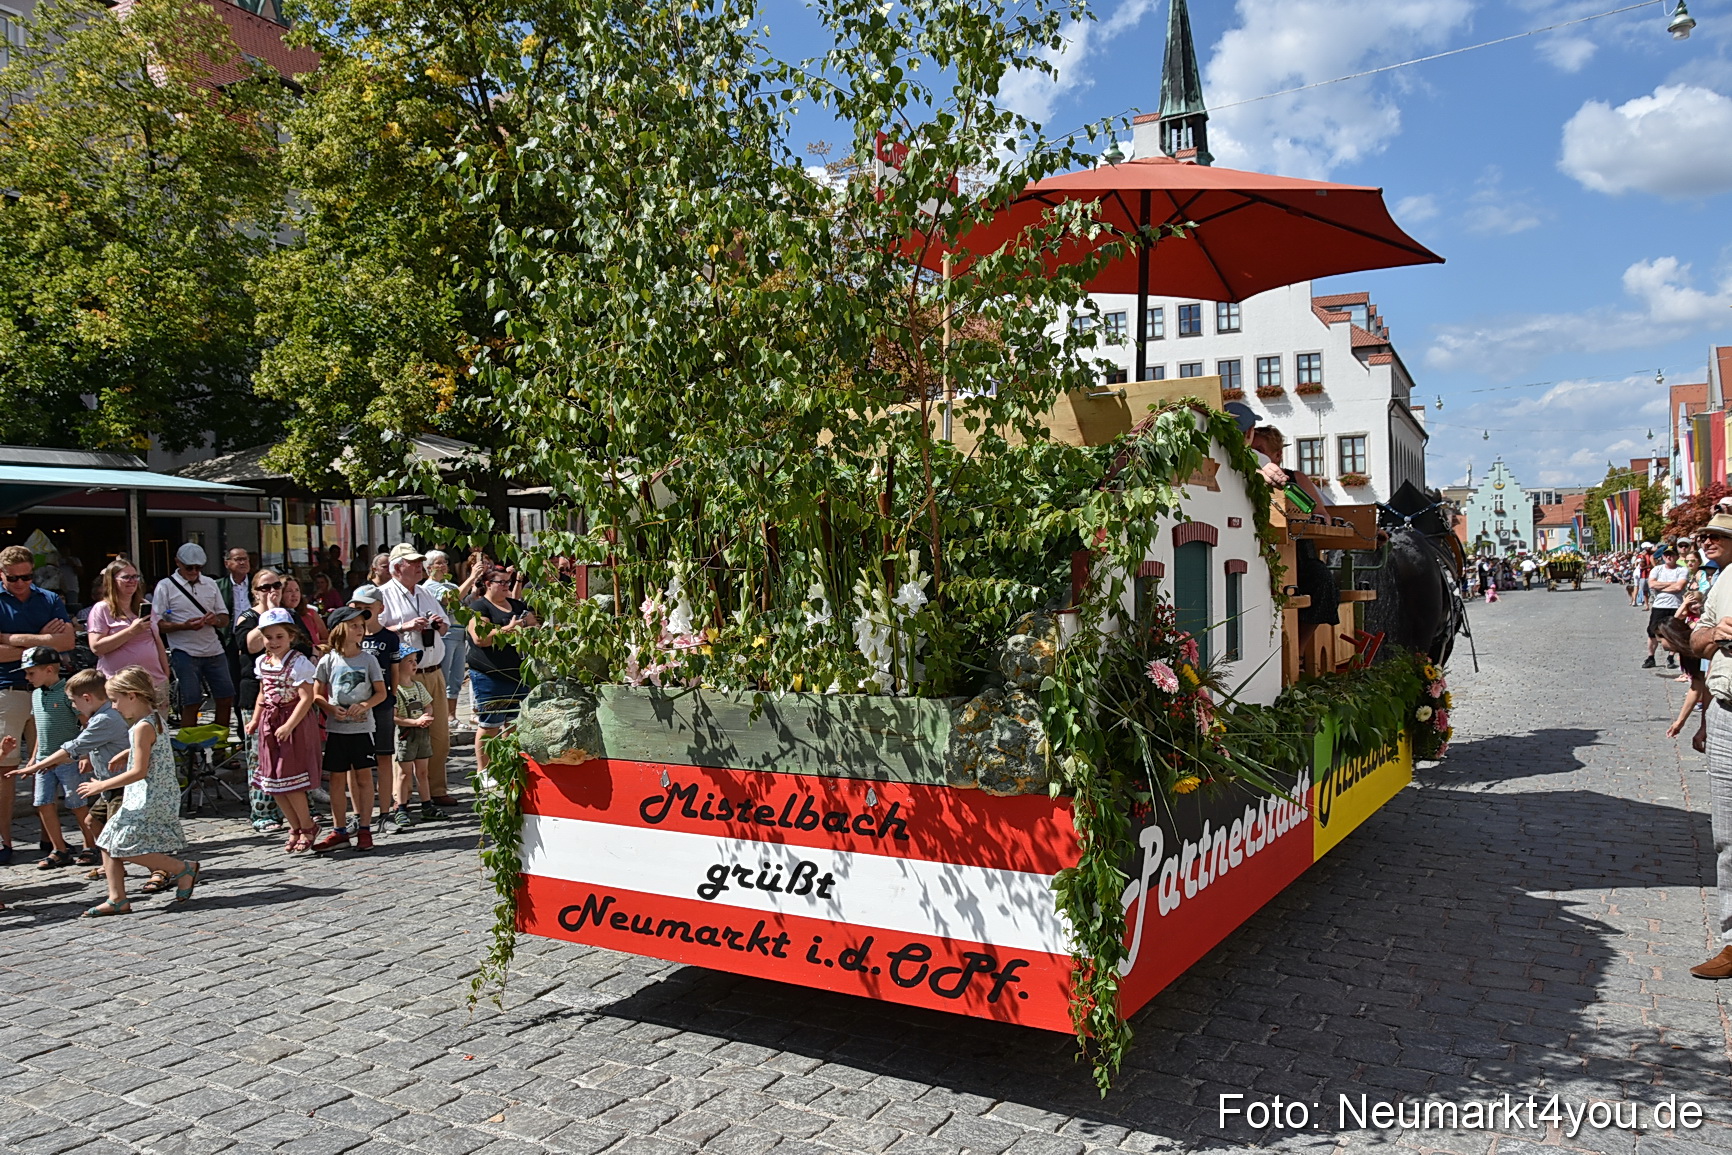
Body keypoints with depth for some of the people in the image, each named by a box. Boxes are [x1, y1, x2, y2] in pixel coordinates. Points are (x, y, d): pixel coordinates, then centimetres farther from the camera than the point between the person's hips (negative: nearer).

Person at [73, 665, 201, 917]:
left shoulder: (143, 727, -18)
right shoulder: (155, 719, 10)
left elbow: (139, 772, -21)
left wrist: (102, 786, -14)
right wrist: (124, 755, 25)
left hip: (150, 799, -10)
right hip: (143, 798, 10)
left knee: (127, 845, -11)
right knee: (108, 844, 10)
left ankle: (184, 868, -1)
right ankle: (117, 899, 13)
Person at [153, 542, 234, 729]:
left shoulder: (210, 584, 14)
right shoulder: (165, 586, 0)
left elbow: (225, 619, 16)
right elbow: (157, 624, -6)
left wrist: (216, 620, -8)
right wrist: (184, 626, -22)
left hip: (214, 651, 5)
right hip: (185, 653, -5)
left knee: (226, 699, 7)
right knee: (191, 703, -4)